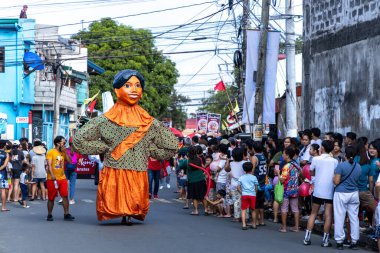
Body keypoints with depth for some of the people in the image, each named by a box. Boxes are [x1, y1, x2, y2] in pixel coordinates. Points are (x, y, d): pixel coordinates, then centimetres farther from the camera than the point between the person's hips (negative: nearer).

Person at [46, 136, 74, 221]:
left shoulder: (63, 152, 12)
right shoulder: (51, 152, -5)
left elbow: (69, 161, 4)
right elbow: (49, 165, -13)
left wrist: (65, 152, -2)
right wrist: (52, 175, -25)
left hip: (62, 178, 5)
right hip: (52, 179, -5)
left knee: (65, 196, -4)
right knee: (51, 198, 3)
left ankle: (66, 214, -2)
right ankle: (49, 215, 13)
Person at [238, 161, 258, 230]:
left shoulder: (241, 178, 8)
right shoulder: (254, 177, 4)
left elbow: (238, 187, 3)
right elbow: (256, 187, 3)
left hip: (244, 195, 0)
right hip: (252, 195, 0)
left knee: (244, 210, 0)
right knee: (253, 210, 11)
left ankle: (244, 224, -12)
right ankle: (254, 224, 19)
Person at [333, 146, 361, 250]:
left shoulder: (341, 166, -13)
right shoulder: (358, 167, 2)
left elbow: (336, 181, -14)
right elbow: (358, 180, 12)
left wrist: (333, 177, 7)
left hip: (341, 194, -4)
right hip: (354, 194, 4)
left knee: (339, 218, 2)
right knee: (354, 218, 9)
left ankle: (339, 241, 4)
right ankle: (354, 242, 12)